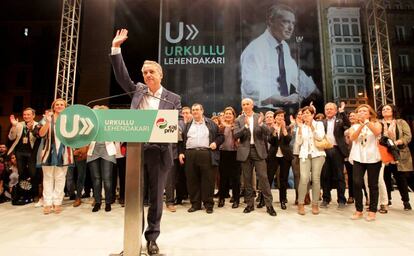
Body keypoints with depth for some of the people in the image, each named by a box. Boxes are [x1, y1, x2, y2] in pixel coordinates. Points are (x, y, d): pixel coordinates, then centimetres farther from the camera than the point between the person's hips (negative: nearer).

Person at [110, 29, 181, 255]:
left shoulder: (173, 98, 4)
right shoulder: (137, 90, 12)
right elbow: (122, 75, 10)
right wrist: (116, 48, 7)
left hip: (160, 151, -2)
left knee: (156, 196, 8)